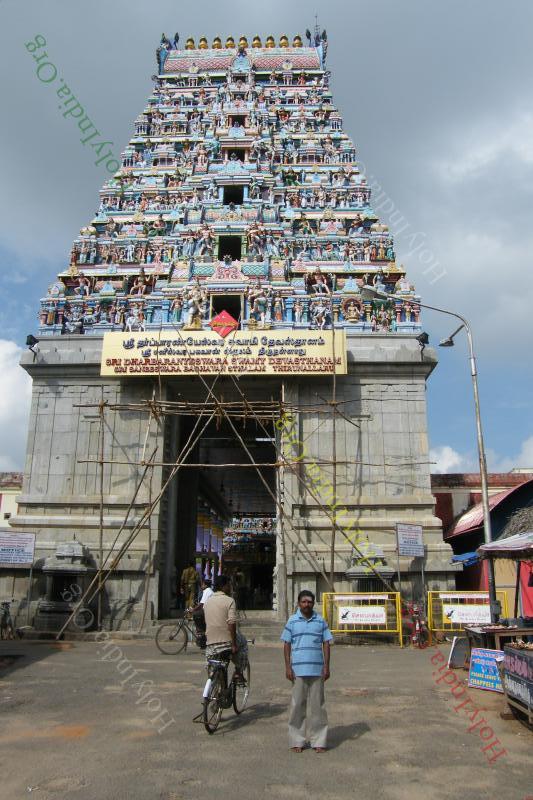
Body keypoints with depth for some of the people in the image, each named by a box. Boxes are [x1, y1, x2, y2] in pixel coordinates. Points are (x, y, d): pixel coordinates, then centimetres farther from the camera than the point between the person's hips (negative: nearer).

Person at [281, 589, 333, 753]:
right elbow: (287, 645, 4)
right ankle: (296, 741, 14)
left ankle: (318, 741, 14)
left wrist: (326, 666, 2)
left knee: (317, 705, 5)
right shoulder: (292, 621, 3)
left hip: (317, 670, 1)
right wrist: (288, 667, -2)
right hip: (298, 670, -1)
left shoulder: (321, 621, 6)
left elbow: (326, 644, 8)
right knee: (297, 705, 4)